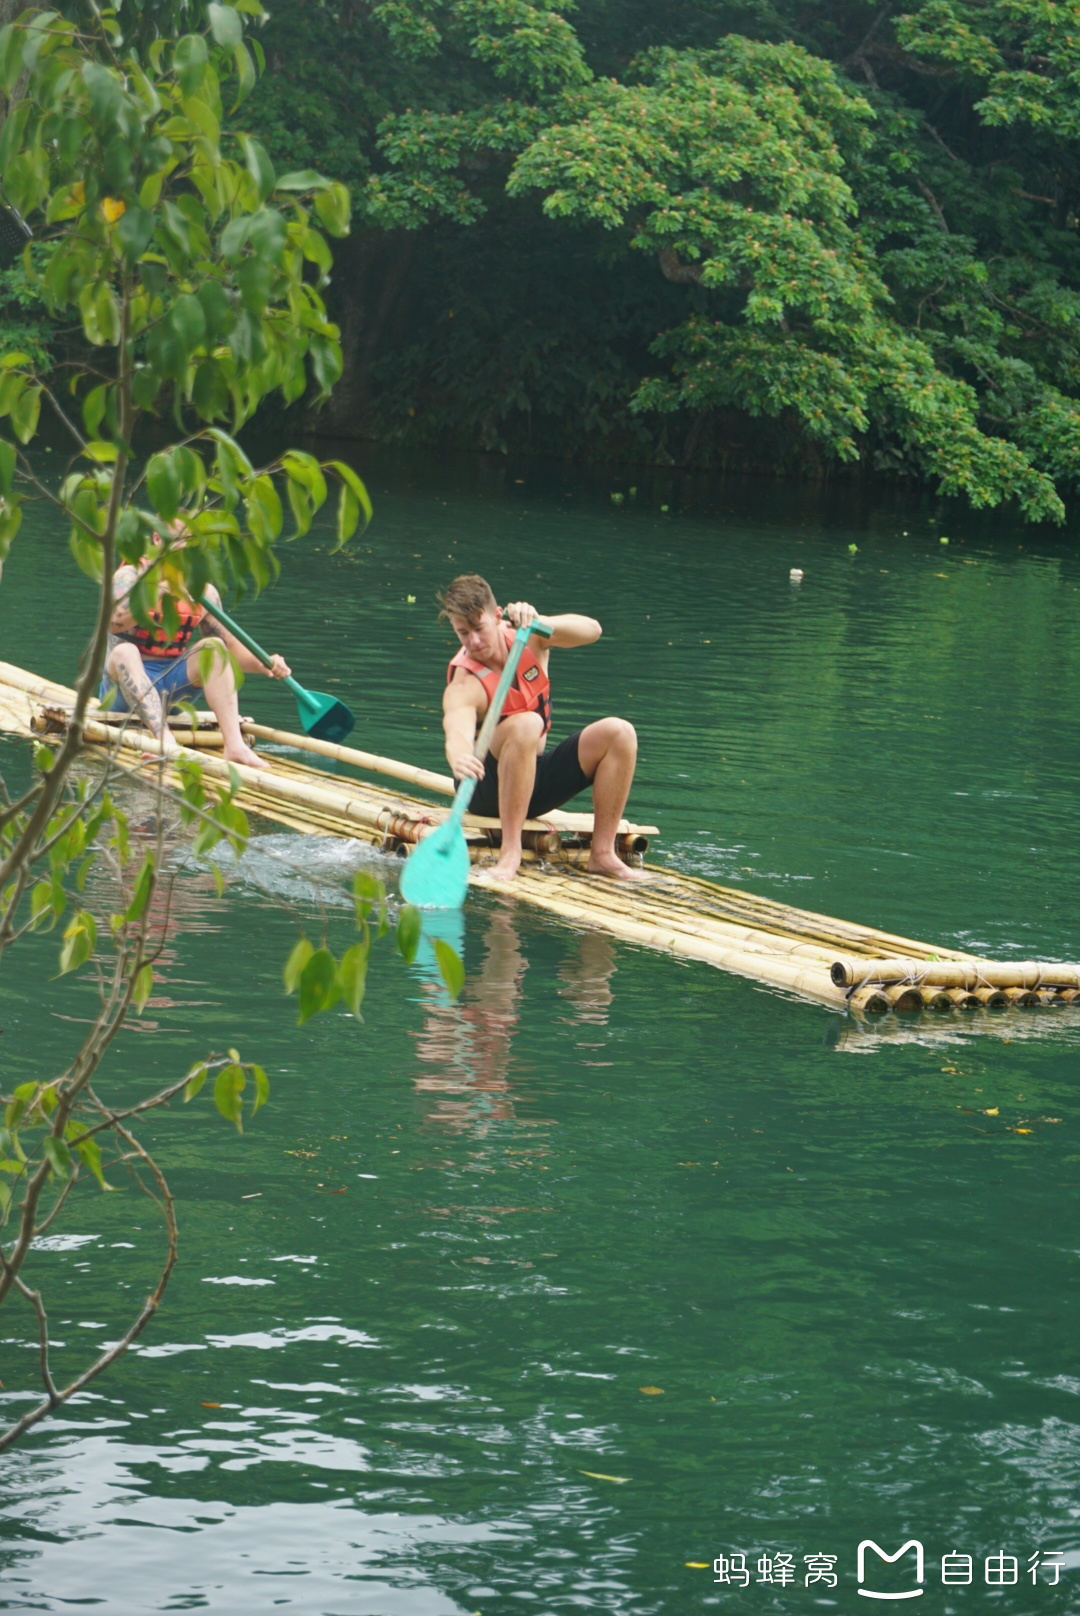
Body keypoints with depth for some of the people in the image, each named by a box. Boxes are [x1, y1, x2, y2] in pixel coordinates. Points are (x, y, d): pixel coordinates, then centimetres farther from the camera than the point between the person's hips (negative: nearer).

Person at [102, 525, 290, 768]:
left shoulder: (203, 592, 6)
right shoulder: (131, 576, -6)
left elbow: (229, 646, 6)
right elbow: (114, 623, -25)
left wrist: (265, 665, -13)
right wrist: (160, 590, -32)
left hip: (174, 684, 4)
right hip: (129, 683, -4)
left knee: (214, 646, -20)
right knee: (124, 651, -34)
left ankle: (234, 745, -38)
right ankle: (165, 740, -57)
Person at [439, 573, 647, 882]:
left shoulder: (525, 638, -6)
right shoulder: (464, 686, -23)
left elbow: (591, 630, -19)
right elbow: (457, 733, -43)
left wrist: (537, 622, -37)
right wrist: (459, 758, -67)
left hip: (535, 780, 6)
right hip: (489, 788, -6)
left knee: (619, 733, -15)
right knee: (525, 724, -36)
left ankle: (602, 854, -15)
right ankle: (511, 850, -36)